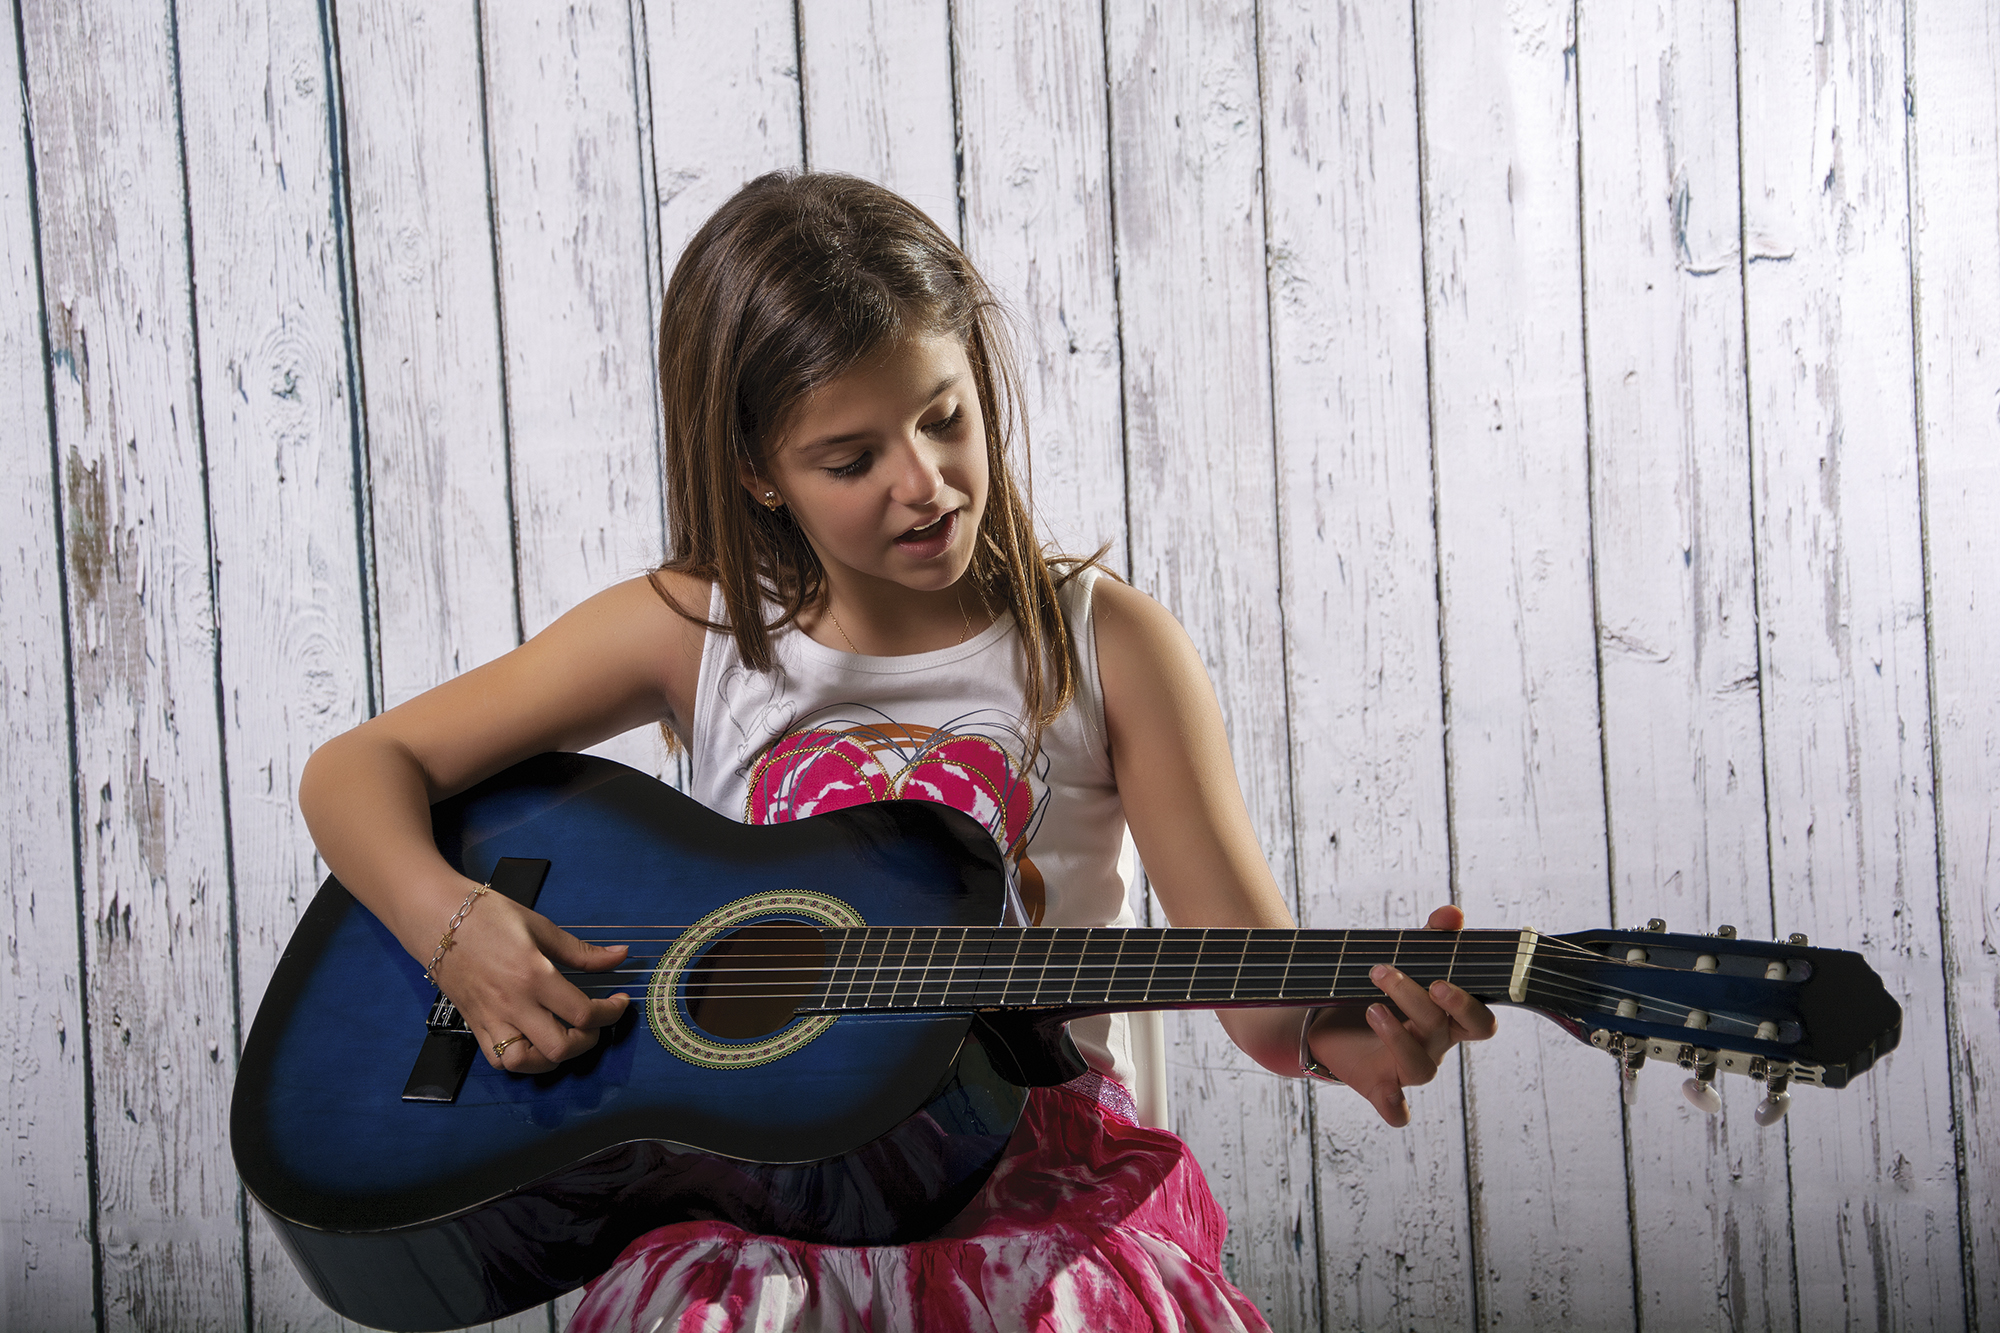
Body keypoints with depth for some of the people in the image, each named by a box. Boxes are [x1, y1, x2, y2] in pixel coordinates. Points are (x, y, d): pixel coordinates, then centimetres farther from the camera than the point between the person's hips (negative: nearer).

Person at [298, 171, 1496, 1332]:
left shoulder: (1106, 644, -2)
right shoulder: (694, 632, 1)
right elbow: (362, 768, 5)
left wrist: (1336, 1034, -30)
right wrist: (452, 925, -15)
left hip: (1040, 1178, 0)